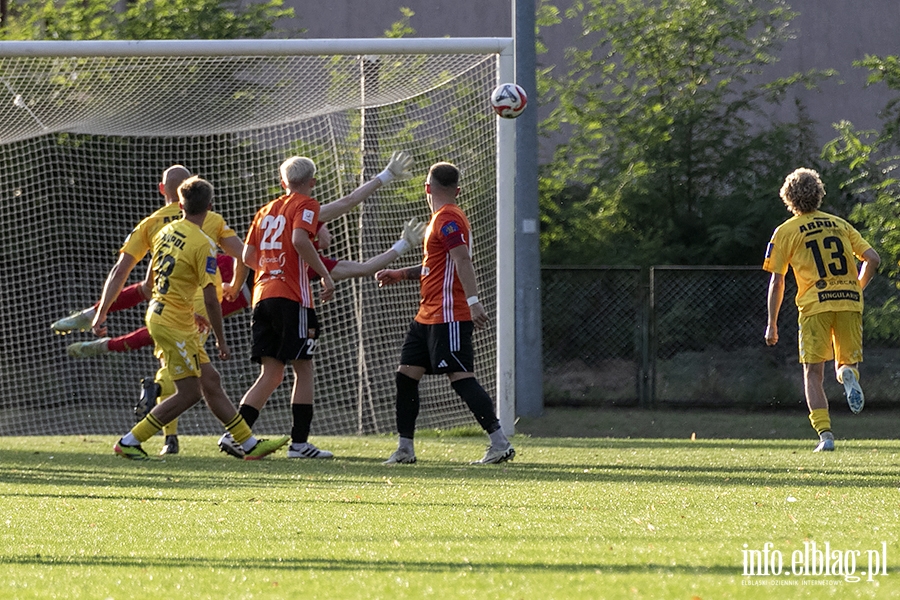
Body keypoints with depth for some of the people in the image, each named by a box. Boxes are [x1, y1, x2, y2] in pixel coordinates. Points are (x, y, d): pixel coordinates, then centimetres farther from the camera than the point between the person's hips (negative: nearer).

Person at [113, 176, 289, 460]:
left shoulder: (165, 232, 7)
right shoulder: (202, 244, -16)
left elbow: (151, 278, 18)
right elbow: (211, 299, -16)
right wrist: (221, 340, -6)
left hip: (158, 315, 9)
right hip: (175, 325, -9)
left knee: (211, 381, 12)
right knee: (189, 392, 0)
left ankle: (250, 444, 17)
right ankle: (129, 442, 2)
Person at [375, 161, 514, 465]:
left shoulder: (447, 219, -13)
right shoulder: (443, 219, 20)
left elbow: (463, 260, -23)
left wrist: (473, 301, -32)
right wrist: (401, 274, 26)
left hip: (448, 316, -11)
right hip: (427, 315, 11)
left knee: (461, 377, -13)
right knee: (406, 374, 9)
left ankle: (500, 443, -13)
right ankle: (405, 448, 13)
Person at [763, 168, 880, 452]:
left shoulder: (786, 231, 6)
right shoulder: (840, 224, 15)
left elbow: (777, 282, 4)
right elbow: (873, 258, 9)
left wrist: (772, 324, 11)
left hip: (815, 305, -2)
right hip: (850, 301, 3)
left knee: (813, 373, 4)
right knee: (848, 362, 16)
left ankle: (825, 434, -11)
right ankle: (848, 374, -22)